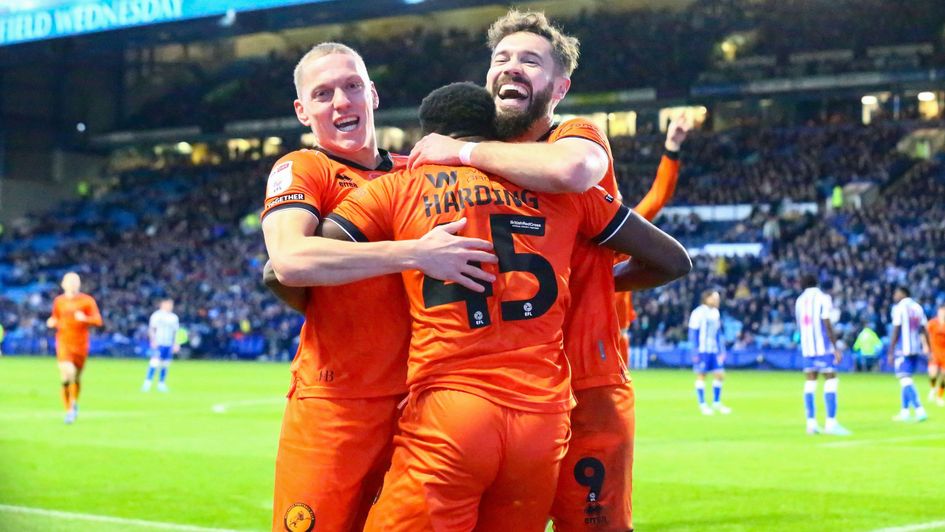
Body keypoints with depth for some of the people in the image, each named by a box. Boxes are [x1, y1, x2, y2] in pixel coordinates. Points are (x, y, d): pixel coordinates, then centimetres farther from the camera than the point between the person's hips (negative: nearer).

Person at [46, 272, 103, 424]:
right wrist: (52, 323, -1)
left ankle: (74, 403, 39)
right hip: (64, 342, 0)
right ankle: (68, 410, -9)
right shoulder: (58, 301, 9)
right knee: (67, 373, -20)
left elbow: (98, 320, -4)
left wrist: (85, 318, -23)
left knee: (76, 377, 9)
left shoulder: (87, 301, 0)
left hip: (80, 343, 0)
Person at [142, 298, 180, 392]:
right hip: (158, 343, -6)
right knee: (155, 362, -15)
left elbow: (176, 332, 18)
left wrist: (176, 344, 10)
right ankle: (147, 383, -15)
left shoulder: (174, 317, 14)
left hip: (169, 345, 6)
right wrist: (153, 340, -16)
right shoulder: (157, 315, -2)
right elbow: (151, 329, -4)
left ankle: (161, 384, 13)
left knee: (165, 365, 6)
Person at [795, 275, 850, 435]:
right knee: (831, 381, -4)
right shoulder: (823, 298, -4)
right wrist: (836, 348, -10)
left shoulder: (799, 301, 12)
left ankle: (811, 423, 5)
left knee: (810, 384, 7)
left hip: (807, 348, 6)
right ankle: (830, 423, -11)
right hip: (823, 347, -6)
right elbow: (827, 324, -11)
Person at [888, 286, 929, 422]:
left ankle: (919, 410, -21)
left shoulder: (899, 308, -7)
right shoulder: (918, 307, 11)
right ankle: (905, 411, 20)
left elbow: (895, 331, -10)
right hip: (916, 349, 7)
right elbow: (923, 330, 12)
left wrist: (891, 352, -7)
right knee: (906, 379, 17)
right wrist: (927, 348, 17)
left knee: (905, 380, -8)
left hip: (903, 350, -7)